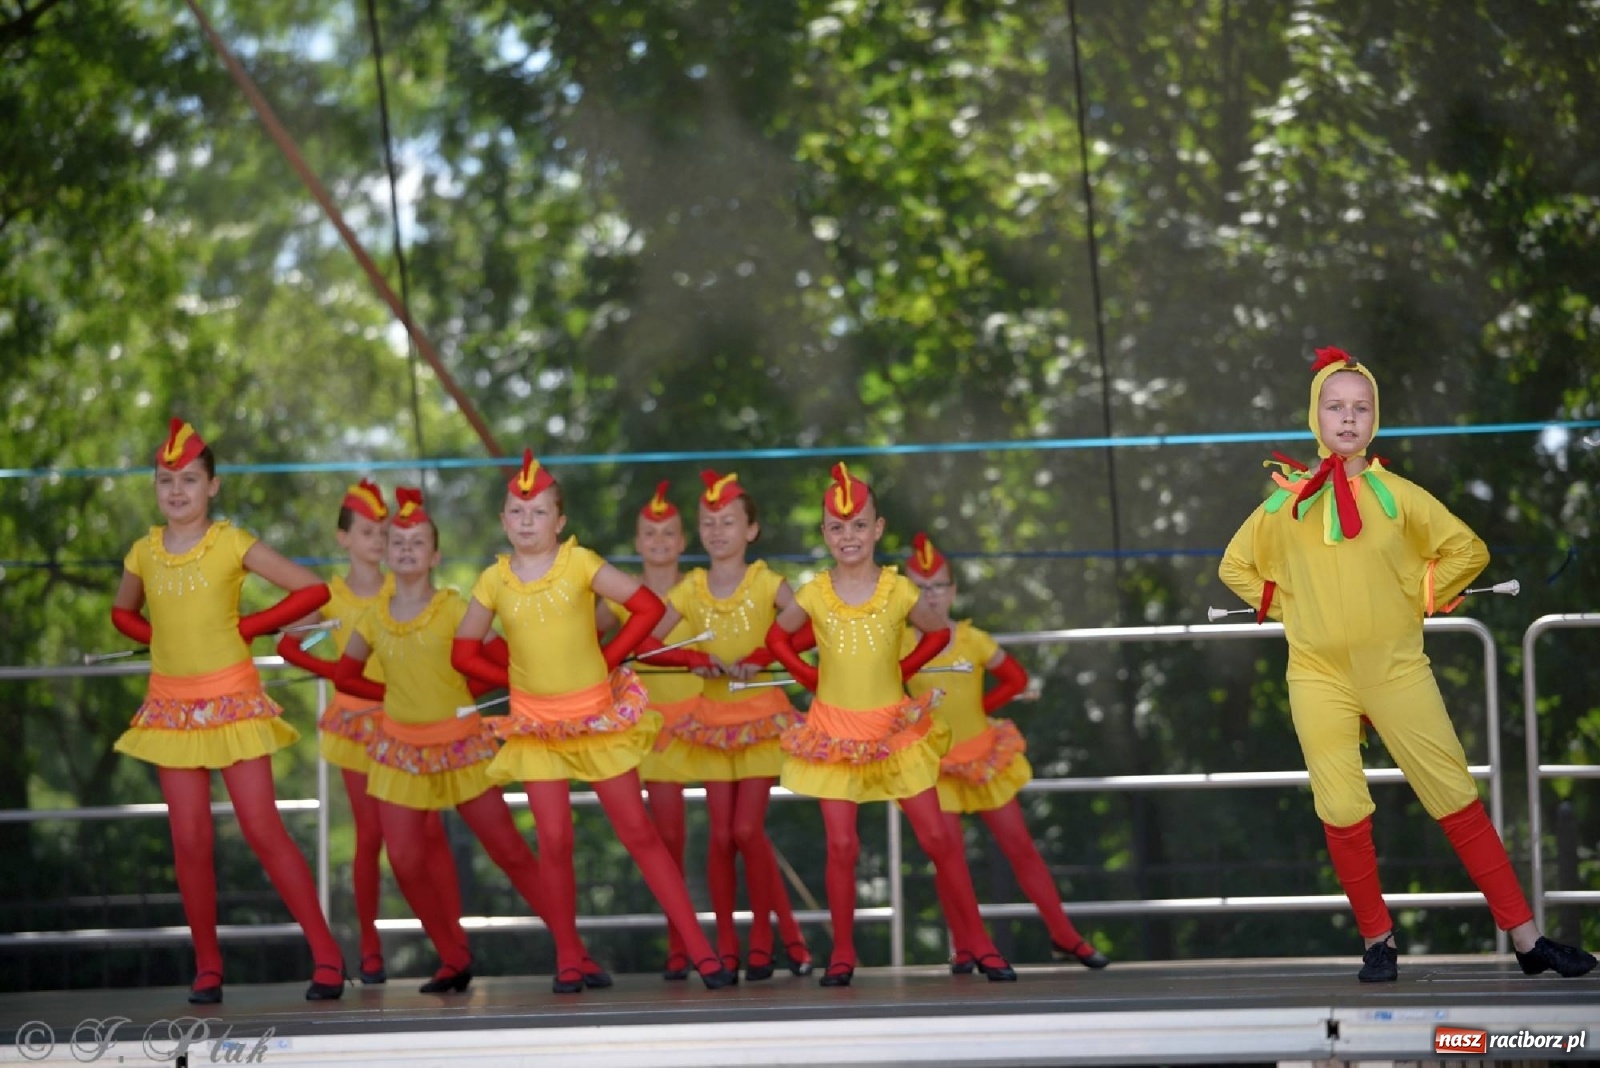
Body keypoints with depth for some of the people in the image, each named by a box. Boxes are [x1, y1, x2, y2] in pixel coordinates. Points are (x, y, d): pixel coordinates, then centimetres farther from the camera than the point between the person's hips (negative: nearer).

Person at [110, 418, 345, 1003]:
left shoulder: (232, 544, -6)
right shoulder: (144, 554, 4)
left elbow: (314, 589, -6)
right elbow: (123, 613, 23)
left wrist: (249, 625, -6)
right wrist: (162, 639, 4)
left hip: (233, 701, -3)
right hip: (172, 707, 4)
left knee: (263, 830, -8)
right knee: (189, 840, 0)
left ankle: (326, 954, -4)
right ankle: (207, 967, 8)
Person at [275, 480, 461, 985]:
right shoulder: (330, 596, 3)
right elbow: (287, 645, 1)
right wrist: (338, 672, -10)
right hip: (357, 720, 0)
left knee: (431, 829, -6)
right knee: (370, 834, 1)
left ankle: (456, 943, -7)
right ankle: (370, 950, 8)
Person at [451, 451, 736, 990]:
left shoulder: (579, 562, -7)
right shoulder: (495, 581, -1)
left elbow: (649, 607, -7)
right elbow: (464, 652, 8)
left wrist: (606, 659, -7)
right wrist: (517, 677, 0)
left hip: (598, 716, -1)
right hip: (536, 723, 2)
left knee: (638, 831, -1)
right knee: (554, 840, -4)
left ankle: (699, 947, 0)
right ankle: (567, 956, 8)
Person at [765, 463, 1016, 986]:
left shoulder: (898, 590, -4)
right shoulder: (815, 594, -3)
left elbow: (937, 634, 11)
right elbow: (777, 636, 12)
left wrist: (904, 669, 1)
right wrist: (811, 676, 2)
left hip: (894, 726, 0)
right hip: (835, 731, 0)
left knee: (938, 837, -1)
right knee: (841, 844, -5)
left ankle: (977, 942, 7)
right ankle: (842, 952, 7)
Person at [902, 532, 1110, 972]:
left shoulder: (973, 640, -2)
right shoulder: (901, 645, -5)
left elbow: (1015, 678, 8)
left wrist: (978, 707, 2)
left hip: (984, 755, 1)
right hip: (935, 763, -1)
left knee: (1021, 848, 5)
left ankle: (1065, 936, 10)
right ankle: (965, 947, 6)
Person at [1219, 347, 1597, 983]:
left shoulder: (1397, 495, 4)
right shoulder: (1286, 501, 5)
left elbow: (1467, 551, 10)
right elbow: (1236, 567, 17)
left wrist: (1418, 600, 4)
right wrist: (1290, 609, 8)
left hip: (1395, 668, -1)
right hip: (1318, 674, 1)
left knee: (1457, 798, -3)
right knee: (1343, 811, -6)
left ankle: (1525, 937, -2)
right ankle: (1377, 941, 8)